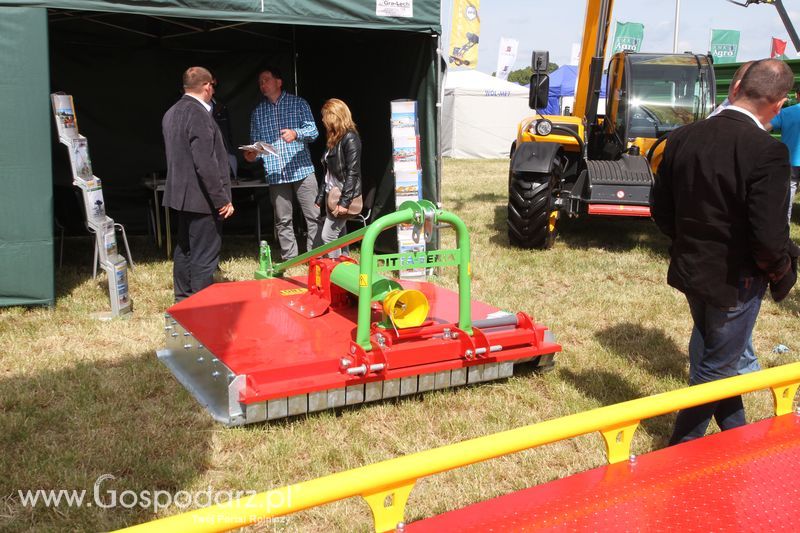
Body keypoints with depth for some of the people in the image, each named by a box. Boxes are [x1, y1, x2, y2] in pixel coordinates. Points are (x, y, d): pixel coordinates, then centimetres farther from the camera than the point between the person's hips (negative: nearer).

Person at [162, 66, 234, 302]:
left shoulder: (172, 113, 11)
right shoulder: (199, 114, -18)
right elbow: (206, 163, -23)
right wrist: (223, 199, -18)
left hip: (181, 194, 10)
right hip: (201, 197, -10)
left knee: (184, 250, 18)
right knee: (204, 257, -4)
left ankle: (183, 301, 29)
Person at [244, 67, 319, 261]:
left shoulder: (298, 103, 5)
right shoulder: (258, 112, 14)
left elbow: (313, 131, -2)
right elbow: (255, 142, 13)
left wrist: (296, 133, -22)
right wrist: (253, 154, -9)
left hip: (302, 170, -2)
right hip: (275, 174, 3)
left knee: (314, 216, -3)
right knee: (283, 220, 5)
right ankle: (289, 259, 12)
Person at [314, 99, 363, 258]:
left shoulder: (350, 139, -12)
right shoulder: (334, 139, 16)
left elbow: (353, 172, -19)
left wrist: (345, 201, -23)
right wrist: (321, 197, 17)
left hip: (342, 196, -9)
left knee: (327, 236, -10)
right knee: (338, 237, 10)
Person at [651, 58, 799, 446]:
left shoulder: (683, 137, -5)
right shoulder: (767, 152, -24)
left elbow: (661, 209, 2)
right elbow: (769, 235, -25)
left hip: (691, 269, 6)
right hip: (736, 279, -6)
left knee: (717, 355, 24)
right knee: (716, 366, 12)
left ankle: (736, 435, 44)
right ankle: (682, 449, 24)